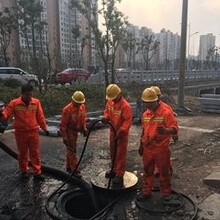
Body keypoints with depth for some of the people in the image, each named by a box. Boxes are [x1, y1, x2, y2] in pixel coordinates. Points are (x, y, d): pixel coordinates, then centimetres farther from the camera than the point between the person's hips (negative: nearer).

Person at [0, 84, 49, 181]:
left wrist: (45, 128, 8)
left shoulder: (36, 102, -3)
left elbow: (40, 117, 3)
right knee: (22, 153, 13)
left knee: (35, 153, 6)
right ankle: (23, 172, 29)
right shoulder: (14, 103, -8)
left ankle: (37, 173, 14)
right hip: (20, 132, -1)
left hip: (34, 132, 1)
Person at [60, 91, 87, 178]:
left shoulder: (82, 106, -4)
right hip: (69, 131, -7)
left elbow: (83, 118, 10)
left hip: (75, 131, 7)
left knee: (70, 150, 19)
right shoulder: (67, 109, -24)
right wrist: (64, 137, -22)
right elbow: (63, 124, -21)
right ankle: (75, 170, 2)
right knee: (72, 151, -5)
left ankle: (69, 167, 32)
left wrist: (84, 128, -4)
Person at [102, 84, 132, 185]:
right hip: (113, 131, 7)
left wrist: (121, 131, -29)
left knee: (121, 154, 2)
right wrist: (106, 117, -8)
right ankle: (114, 170, 36)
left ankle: (119, 174, 11)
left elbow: (128, 121, -25)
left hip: (122, 133, -7)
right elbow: (107, 111, 13)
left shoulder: (125, 106, -25)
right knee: (113, 152, 19)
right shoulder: (110, 102, -3)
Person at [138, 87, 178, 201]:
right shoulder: (145, 114, 4)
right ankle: (146, 192, 35)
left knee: (164, 172, 11)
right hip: (147, 149, 5)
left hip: (161, 149, -5)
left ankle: (166, 194, 29)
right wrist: (141, 145, 18)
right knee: (147, 171, 18)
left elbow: (174, 129, -20)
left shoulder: (166, 112, -15)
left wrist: (165, 130, -41)